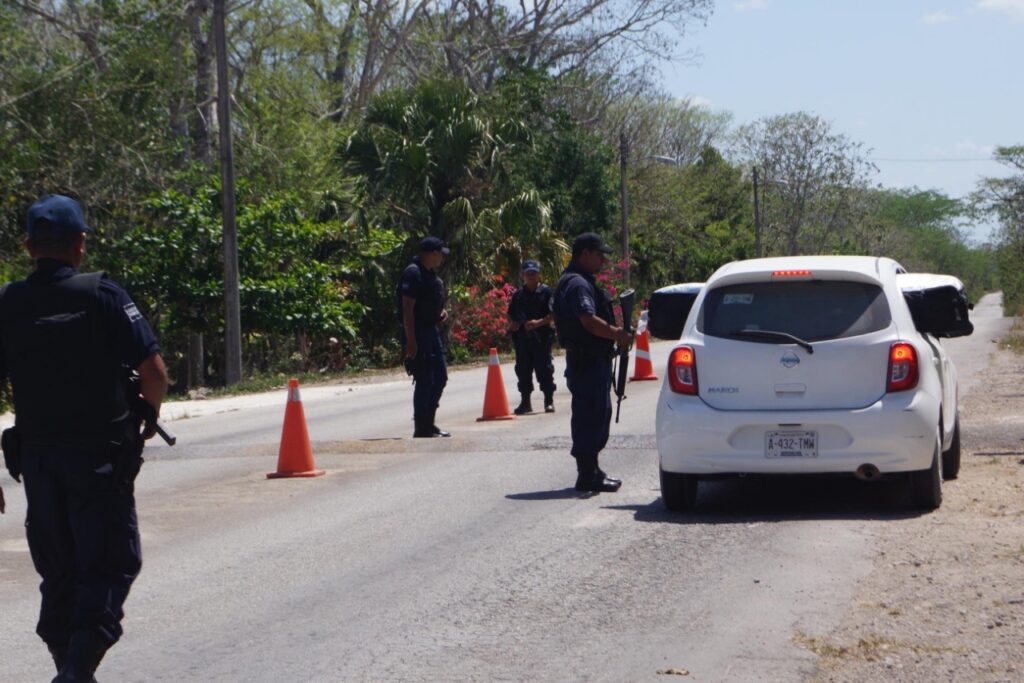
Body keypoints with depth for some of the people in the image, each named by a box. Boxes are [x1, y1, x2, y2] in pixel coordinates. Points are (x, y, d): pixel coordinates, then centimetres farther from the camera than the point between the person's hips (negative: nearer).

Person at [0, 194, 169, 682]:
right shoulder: (102, 295, -10)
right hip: (101, 454, -4)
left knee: (57, 570, 16)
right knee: (109, 565, 2)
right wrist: (151, 414, 9)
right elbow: (154, 373, -11)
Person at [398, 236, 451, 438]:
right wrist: (410, 341, -24)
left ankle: (428, 423, 21)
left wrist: (441, 312, 7)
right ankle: (421, 429, -1)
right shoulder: (413, 274, -15)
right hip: (418, 333, -10)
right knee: (424, 381, -7)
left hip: (432, 331, 10)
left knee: (440, 377, 13)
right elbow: (407, 308, -20)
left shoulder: (431, 274, 15)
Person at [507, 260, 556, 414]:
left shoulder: (546, 292, -2)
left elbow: (553, 314, -8)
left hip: (541, 338, -5)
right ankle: (526, 402, 16)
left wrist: (539, 322, -20)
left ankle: (549, 401, 4)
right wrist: (513, 323, 2)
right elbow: (511, 314, 22)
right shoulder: (518, 294, 14)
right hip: (522, 337, 5)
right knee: (523, 371, 7)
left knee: (544, 370, -3)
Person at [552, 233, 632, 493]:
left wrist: (615, 332, 11)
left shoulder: (582, 282, 19)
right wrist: (617, 335, -16)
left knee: (599, 414, 17)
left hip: (594, 360, 11)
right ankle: (588, 476, -4)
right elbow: (589, 321, -26)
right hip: (586, 361, -11)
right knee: (590, 416, -7)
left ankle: (591, 471, 25)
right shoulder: (578, 284, -16)